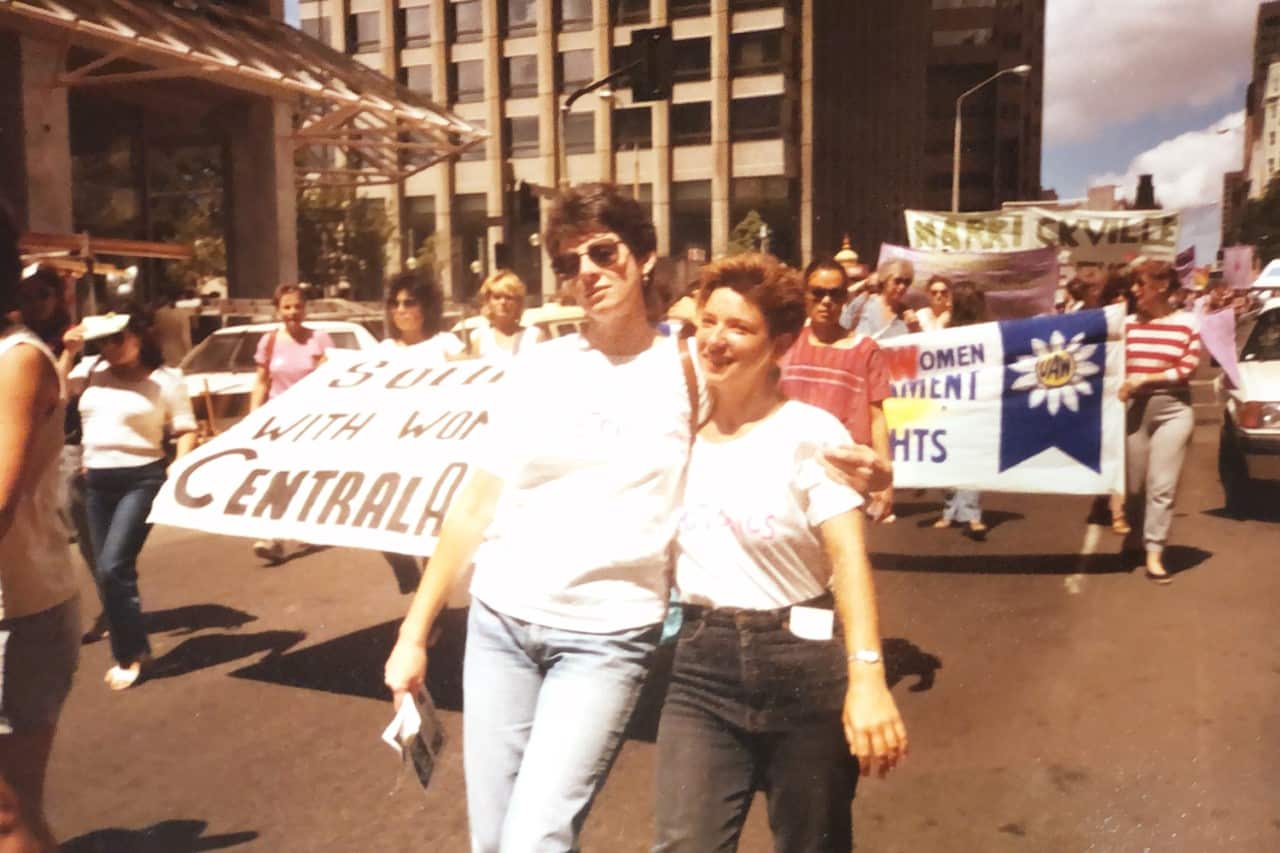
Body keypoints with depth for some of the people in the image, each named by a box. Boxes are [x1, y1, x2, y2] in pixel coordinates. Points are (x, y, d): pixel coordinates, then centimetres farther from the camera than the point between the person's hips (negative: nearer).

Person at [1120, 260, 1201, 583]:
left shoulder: (1187, 323, -2)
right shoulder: (1129, 323, 4)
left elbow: (1187, 369, -7)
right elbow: (1119, 365, 7)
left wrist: (1146, 378, -15)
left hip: (1173, 410, -2)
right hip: (1134, 408, 2)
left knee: (1162, 486, -4)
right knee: (1133, 482, 10)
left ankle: (1154, 552, 1)